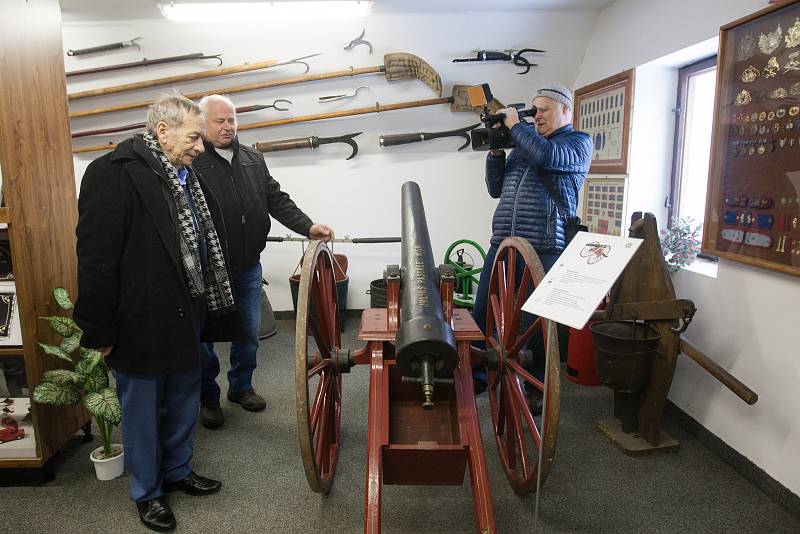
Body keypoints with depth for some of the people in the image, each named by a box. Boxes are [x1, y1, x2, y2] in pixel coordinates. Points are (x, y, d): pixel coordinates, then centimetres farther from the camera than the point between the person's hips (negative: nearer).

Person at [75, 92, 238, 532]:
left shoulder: (186, 176, 9)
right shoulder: (113, 174, -16)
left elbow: (207, 242, 16)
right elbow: (96, 259, -18)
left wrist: (211, 308, 14)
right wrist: (100, 331, -15)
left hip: (185, 317, 8)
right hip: (141, 325, -7)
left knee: (183, 402, 20)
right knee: (142, 409, 11)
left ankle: (177, 471, 41)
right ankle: (147, 492, 31)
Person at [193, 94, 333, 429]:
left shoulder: (253, 159, 11)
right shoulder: (192, 161, -8)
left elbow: (277, 200, 7)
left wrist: (308, 227, -7)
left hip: (248, 267, 5)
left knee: (249, 332, 16)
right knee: (205, 337, 9)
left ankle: (241, 386, 36)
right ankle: (209, 398, 28)